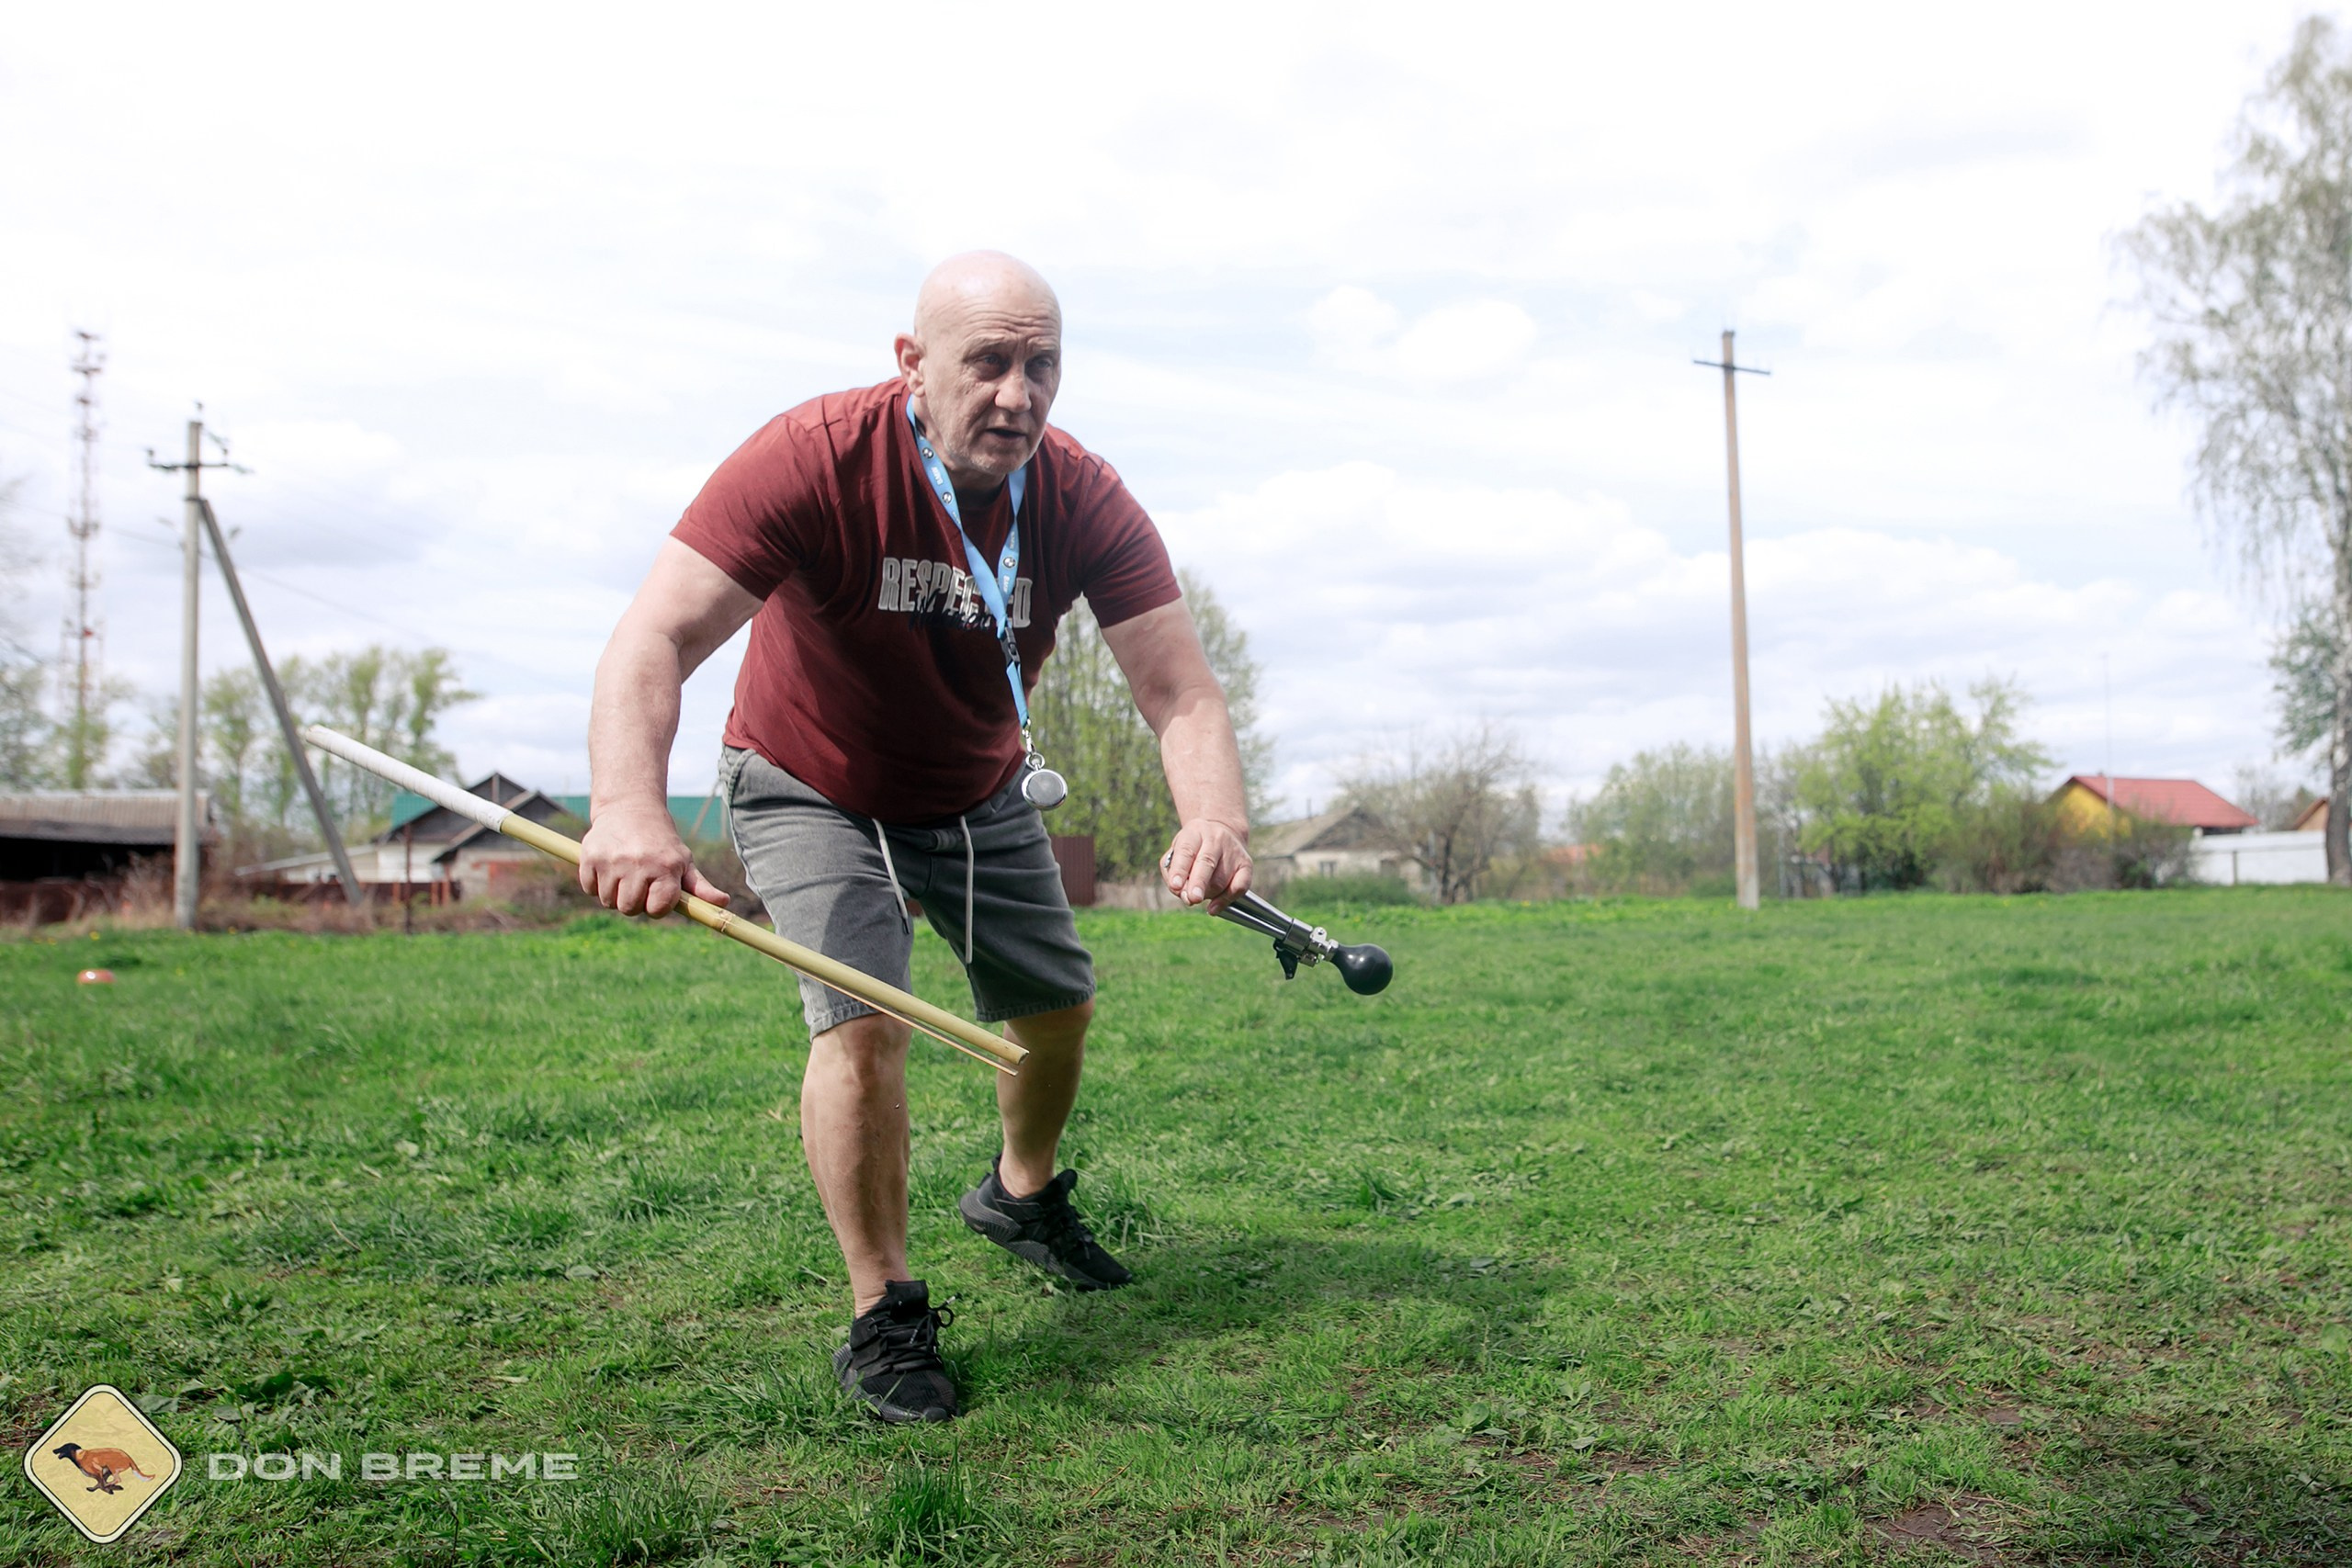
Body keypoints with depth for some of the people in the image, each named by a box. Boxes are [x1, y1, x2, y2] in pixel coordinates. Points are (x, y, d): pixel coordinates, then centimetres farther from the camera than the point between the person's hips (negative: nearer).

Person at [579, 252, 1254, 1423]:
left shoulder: (1085, 502, -22)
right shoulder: (812, 460, -32)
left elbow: (1181, 692, -25)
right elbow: (653, 639, -40)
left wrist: (1213, 818, -47)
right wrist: (631, 811, -58)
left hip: (981, 799, 4)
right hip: (811, 792, -4)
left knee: (1057, 1005, 11)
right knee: (862, 1018, -21)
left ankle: (1020, 1195, 43)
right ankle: (883, 1320, -3)